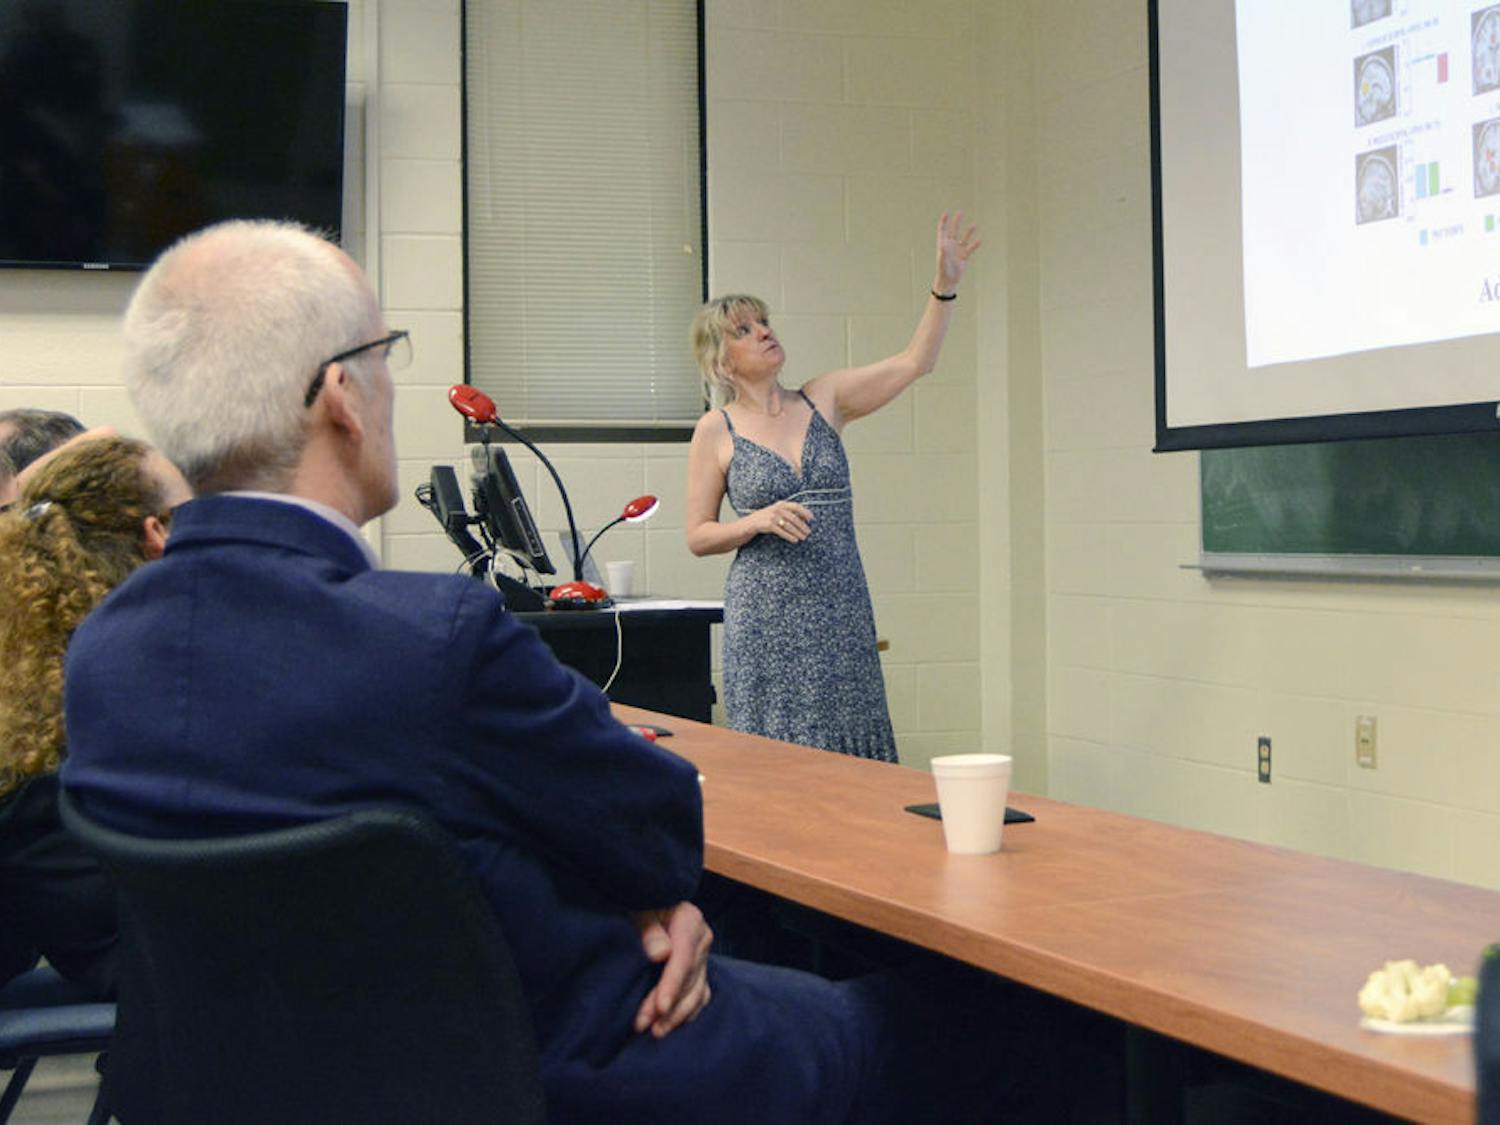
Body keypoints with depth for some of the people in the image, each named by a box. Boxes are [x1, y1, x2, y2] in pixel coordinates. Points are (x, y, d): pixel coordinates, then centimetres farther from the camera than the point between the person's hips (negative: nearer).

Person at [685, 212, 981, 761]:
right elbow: (698, 536, 2)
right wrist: (759, 521, -14)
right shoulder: (716, 432, 0)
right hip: (767, 620, -3)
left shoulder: (823, 401, 7)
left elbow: (914, 361, 0)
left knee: (852, 755, 3)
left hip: (841, 612, 3)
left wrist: (945, 284, -10)